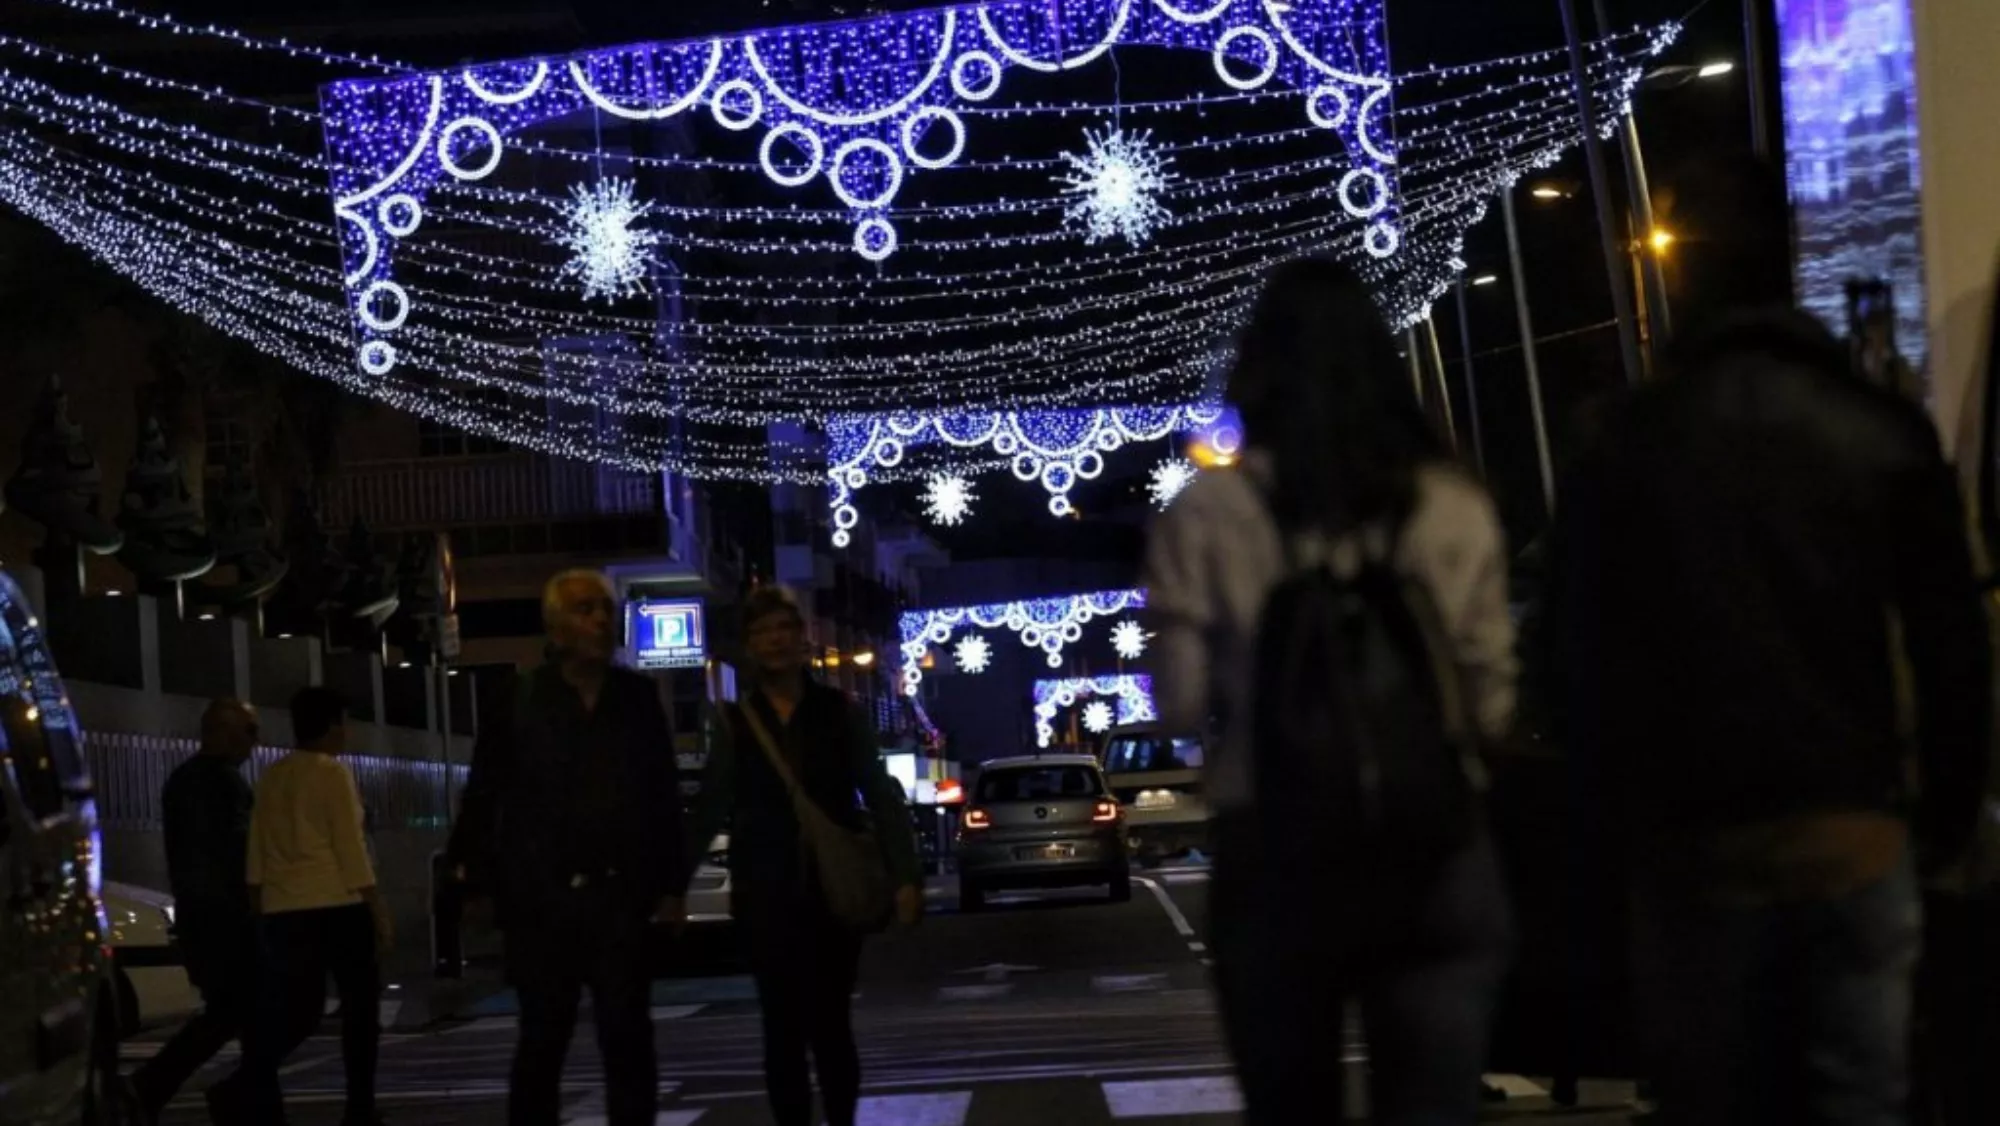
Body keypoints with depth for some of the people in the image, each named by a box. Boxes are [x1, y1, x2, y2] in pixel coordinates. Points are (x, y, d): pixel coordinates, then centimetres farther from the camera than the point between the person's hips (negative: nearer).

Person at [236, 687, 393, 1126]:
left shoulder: (272, 777, 13)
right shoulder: (333, 772, -5)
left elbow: (258, 852, 14)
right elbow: (351, 849, -10)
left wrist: (261, 910, 20)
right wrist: (380, 913, -7)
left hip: (283, 909, 6)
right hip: (336, 906, -6)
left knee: (296, 1009, 9)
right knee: (360, 1003, 6)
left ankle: (253, 1072, -16)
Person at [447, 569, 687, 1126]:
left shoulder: (638, 697, 5)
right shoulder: (519, 701, -2)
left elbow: (664, 795, 7)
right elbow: (484, 794, -3)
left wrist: (670, 883, 5)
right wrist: (476, 878, -7)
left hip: (620, 894, 2)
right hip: (540, 897, -1)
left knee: (628, 1034, 5)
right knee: (543, 1037, 7)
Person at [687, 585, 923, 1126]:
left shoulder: (840, 711, 3)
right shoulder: (735, 722, 5)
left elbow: (882, 796, 2)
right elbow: (710, 811, 5)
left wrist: (906, 877, -7)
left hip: (836, 888, 0)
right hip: (767, 894, 0)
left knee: (831, 1025, 5)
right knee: (784, 1028, 2)